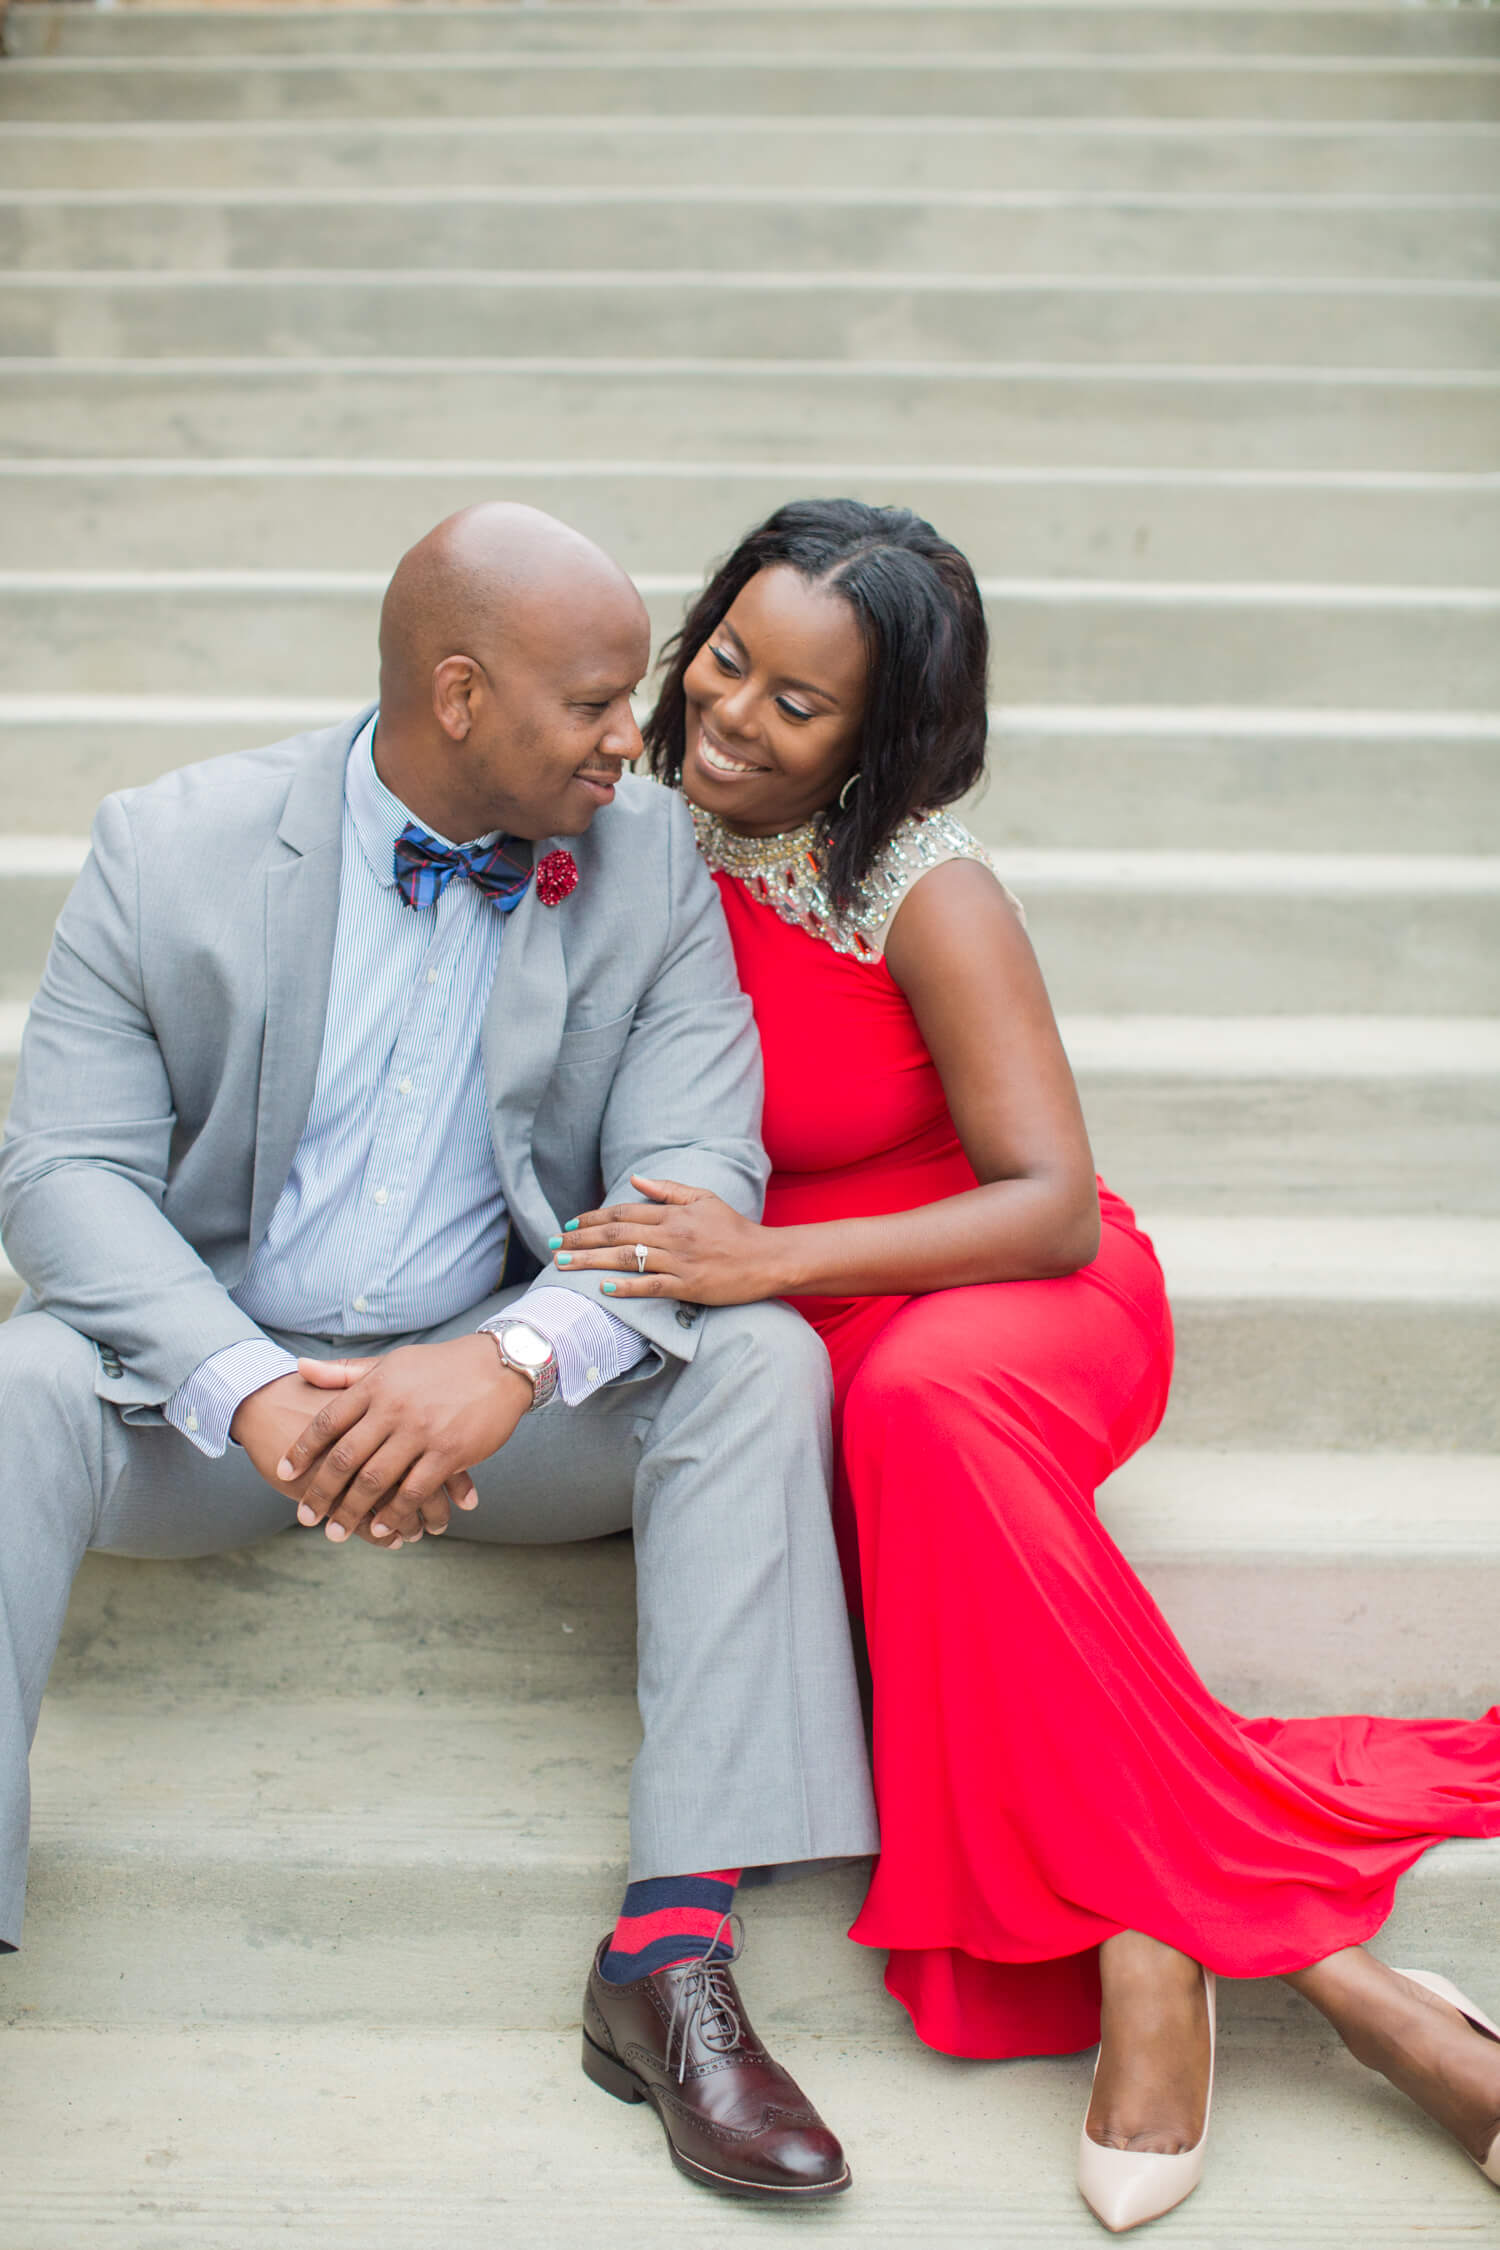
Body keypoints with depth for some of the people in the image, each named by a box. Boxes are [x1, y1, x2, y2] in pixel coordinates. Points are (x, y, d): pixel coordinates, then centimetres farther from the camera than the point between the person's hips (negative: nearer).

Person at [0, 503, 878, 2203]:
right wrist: (251, 1394, -30)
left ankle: (671, 1947, -28)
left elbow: (698, 1176, -12)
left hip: (506, 1383, 1)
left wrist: (509, 1362, -32)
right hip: (212, 1368, -1)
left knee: (761, 1357, -25)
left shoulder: (653, 867, -3)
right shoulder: (169, 849, -7)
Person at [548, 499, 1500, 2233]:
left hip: (1004, 1304, -4)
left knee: (925, 1404, -41)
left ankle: (1154, 1950, -31)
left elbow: (1054, 1206, -21)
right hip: (810, 1357, 4)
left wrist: (773, 1259, -30)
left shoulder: (928, 897, -16)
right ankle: (1322, 1970, -29)